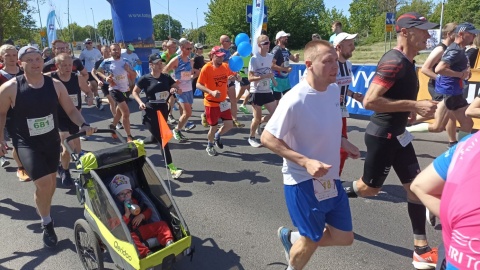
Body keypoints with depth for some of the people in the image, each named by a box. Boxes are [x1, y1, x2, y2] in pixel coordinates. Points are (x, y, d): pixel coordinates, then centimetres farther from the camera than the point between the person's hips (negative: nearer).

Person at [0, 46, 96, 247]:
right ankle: (46, 223, 10)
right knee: (43, 183, -16)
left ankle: (43, 210, 49)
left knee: (51, 181, 17)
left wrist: (83, 125, -18)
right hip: (26, 143, -4)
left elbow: (71, 110, -1)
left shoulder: (55, 85, -7)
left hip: (52, 140, 4)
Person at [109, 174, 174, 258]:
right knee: (130, 239, -41)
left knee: (161, 224, -12)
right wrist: (127, 214, -21)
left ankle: (169, 243, -30)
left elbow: (148, 211, 20)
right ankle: (147, 253, -58)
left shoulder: (135, 200, 15)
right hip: (129, 233, -6)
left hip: (143, 229, 6)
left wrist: (142, 216, -2)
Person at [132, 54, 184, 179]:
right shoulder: (145, 79, -7)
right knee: (163, 140, -9)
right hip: (150, 113, -5)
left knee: (158, 138, 16)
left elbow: (180, 90, 7)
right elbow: (135, 92, 5)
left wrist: (175, 89, -16)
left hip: (163, 111, 5)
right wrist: (140, 102, -12)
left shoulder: (166, 77, 3)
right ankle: (172, 168, -8)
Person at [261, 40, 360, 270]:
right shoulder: (294, 101, -25)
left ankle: (292, 238, 38)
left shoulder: (334, 89, -2)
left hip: (330, 178, 7)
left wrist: (342, 142, 2)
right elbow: (267, 138, -19)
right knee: (312, 241, 10)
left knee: (344, 238, 16)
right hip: (304, 182, -7)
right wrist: (305, 161, -26)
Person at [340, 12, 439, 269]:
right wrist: (414, 105, -26)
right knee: (368, 188, 5)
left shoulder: (406, 61, 10)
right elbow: (370, 101, -29)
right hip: (382, 135, -10)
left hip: (397, 134, 10)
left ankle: (421, 248, 20)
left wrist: (410, 111, 10)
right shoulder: (394, 61, -21)